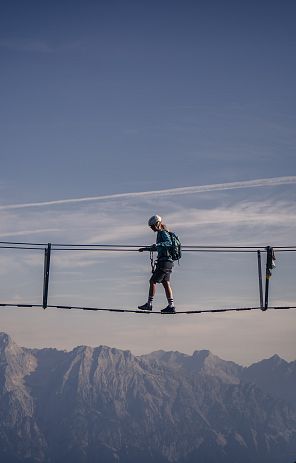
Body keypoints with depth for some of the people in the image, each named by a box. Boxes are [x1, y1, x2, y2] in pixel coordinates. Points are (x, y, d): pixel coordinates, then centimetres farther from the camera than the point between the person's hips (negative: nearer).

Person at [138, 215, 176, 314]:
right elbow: (158, 248, 34)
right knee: (166, 283, 7)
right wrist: (146, 249, 37)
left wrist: (157, 244, -43)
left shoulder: (163, 233, -10)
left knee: (153, 281, -6)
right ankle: (171, 306, 4)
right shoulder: (161, 233, 20)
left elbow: (169, 243, -30)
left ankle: (149, 304, -3)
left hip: (164, 262, -10)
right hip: (168, 262, 10)